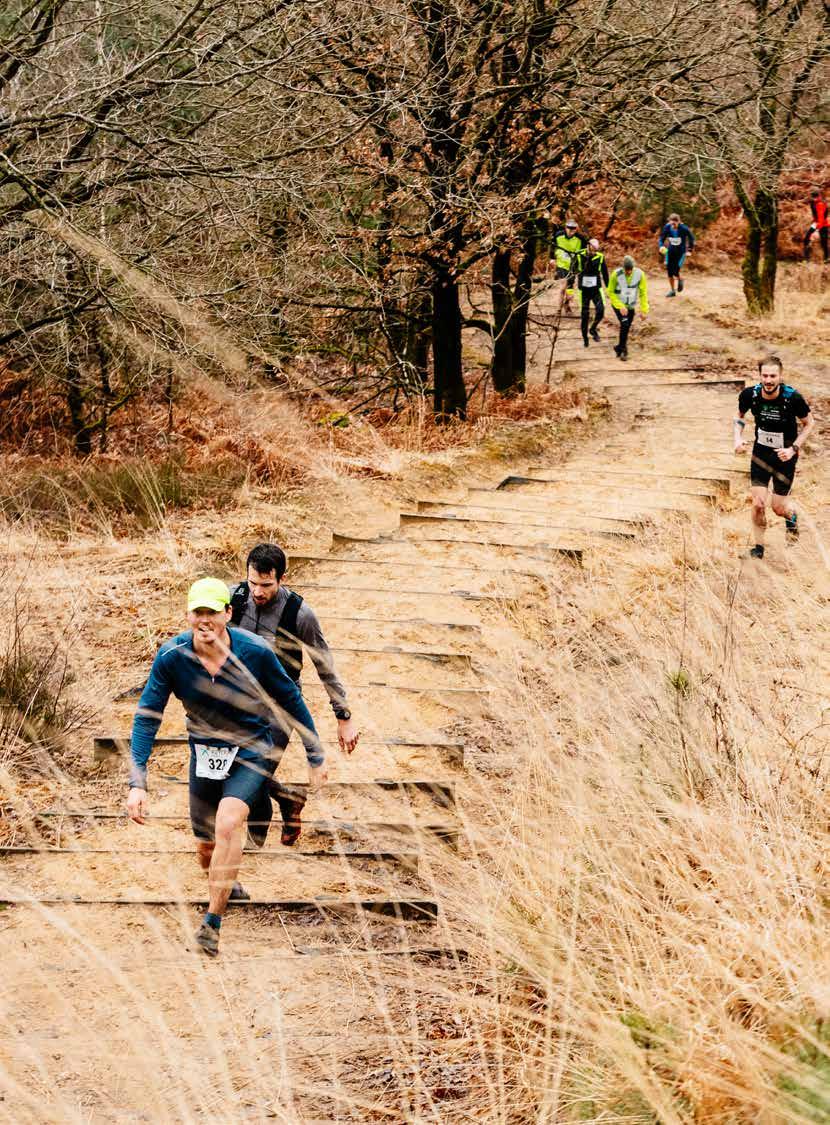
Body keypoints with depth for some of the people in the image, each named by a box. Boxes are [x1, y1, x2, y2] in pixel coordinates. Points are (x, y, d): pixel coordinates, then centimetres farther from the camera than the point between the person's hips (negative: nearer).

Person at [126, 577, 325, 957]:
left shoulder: (255, 652, -22)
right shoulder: (171, 657, -19)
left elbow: (291, 700, -7)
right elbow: (146, 718, -14)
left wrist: (315, 757, -1)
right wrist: (137, 783, -23)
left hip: (254, 748, -3)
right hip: (205, 751, 3)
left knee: (228, 825, -27)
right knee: (206, 851, 12)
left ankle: (212, 922, -18)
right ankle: (229, 887, 49)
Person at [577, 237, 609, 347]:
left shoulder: (600, 257, -4)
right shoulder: (579, 256, -9)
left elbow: (605, 273, 8)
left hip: (596, 289, 1)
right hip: (584, 290, -1)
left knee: (600, 310, -17)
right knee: (585, 314, 2)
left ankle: (593, 329, 9)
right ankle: (585, 337, 19)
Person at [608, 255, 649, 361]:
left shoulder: (639, 274, -15)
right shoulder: (616, 274, -20)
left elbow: (643, 293, -6)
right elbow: (611, 292, -10)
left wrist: (644, 310, -9)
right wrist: (620, 307, -18)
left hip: (631, 306, 3)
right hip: (618, 305, -3)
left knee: (626, 328, 9)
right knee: (625, 324, -21)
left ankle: (619, 348, 32)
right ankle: (623, 350, -8)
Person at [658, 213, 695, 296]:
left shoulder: (684, 229, -19)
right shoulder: (667, 228, -12)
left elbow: (691, 239, -4)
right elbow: (662, 238, 3)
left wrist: (690, 250, -4)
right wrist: (661, 246, -16)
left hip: (681, 252, -3)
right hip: (670, 252, 3)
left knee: (676, 271, -13)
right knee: (669, 271, 3)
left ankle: (680, 280, 23)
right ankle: (672, 291, 20)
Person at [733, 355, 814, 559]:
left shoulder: (793, 398, -24)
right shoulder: (749, 395, -17)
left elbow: (808, 423, -7)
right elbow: (739, 416, 6)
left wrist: (793, 449, -17)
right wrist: (738, 439, -11)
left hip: (785, 456, -2)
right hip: (761, 453, 2)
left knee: (778, 508, 4)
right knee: (758, 504, -5)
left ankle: (792, 516, 41)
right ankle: (758, 546, 16)